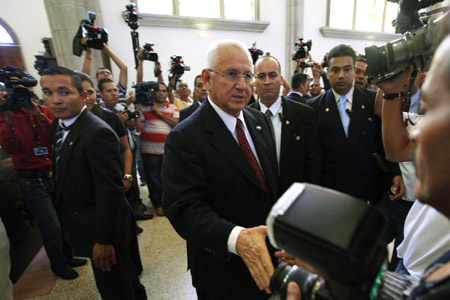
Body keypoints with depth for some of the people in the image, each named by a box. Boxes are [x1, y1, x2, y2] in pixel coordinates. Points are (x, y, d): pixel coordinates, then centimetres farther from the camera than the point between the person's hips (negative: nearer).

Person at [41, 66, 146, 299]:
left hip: (103, 229, -9)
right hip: (84, 225, 9)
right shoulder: (58, 125, 5)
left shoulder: (98, 133, -25)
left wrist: (104, 240, -20)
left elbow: (111, 192, -25)